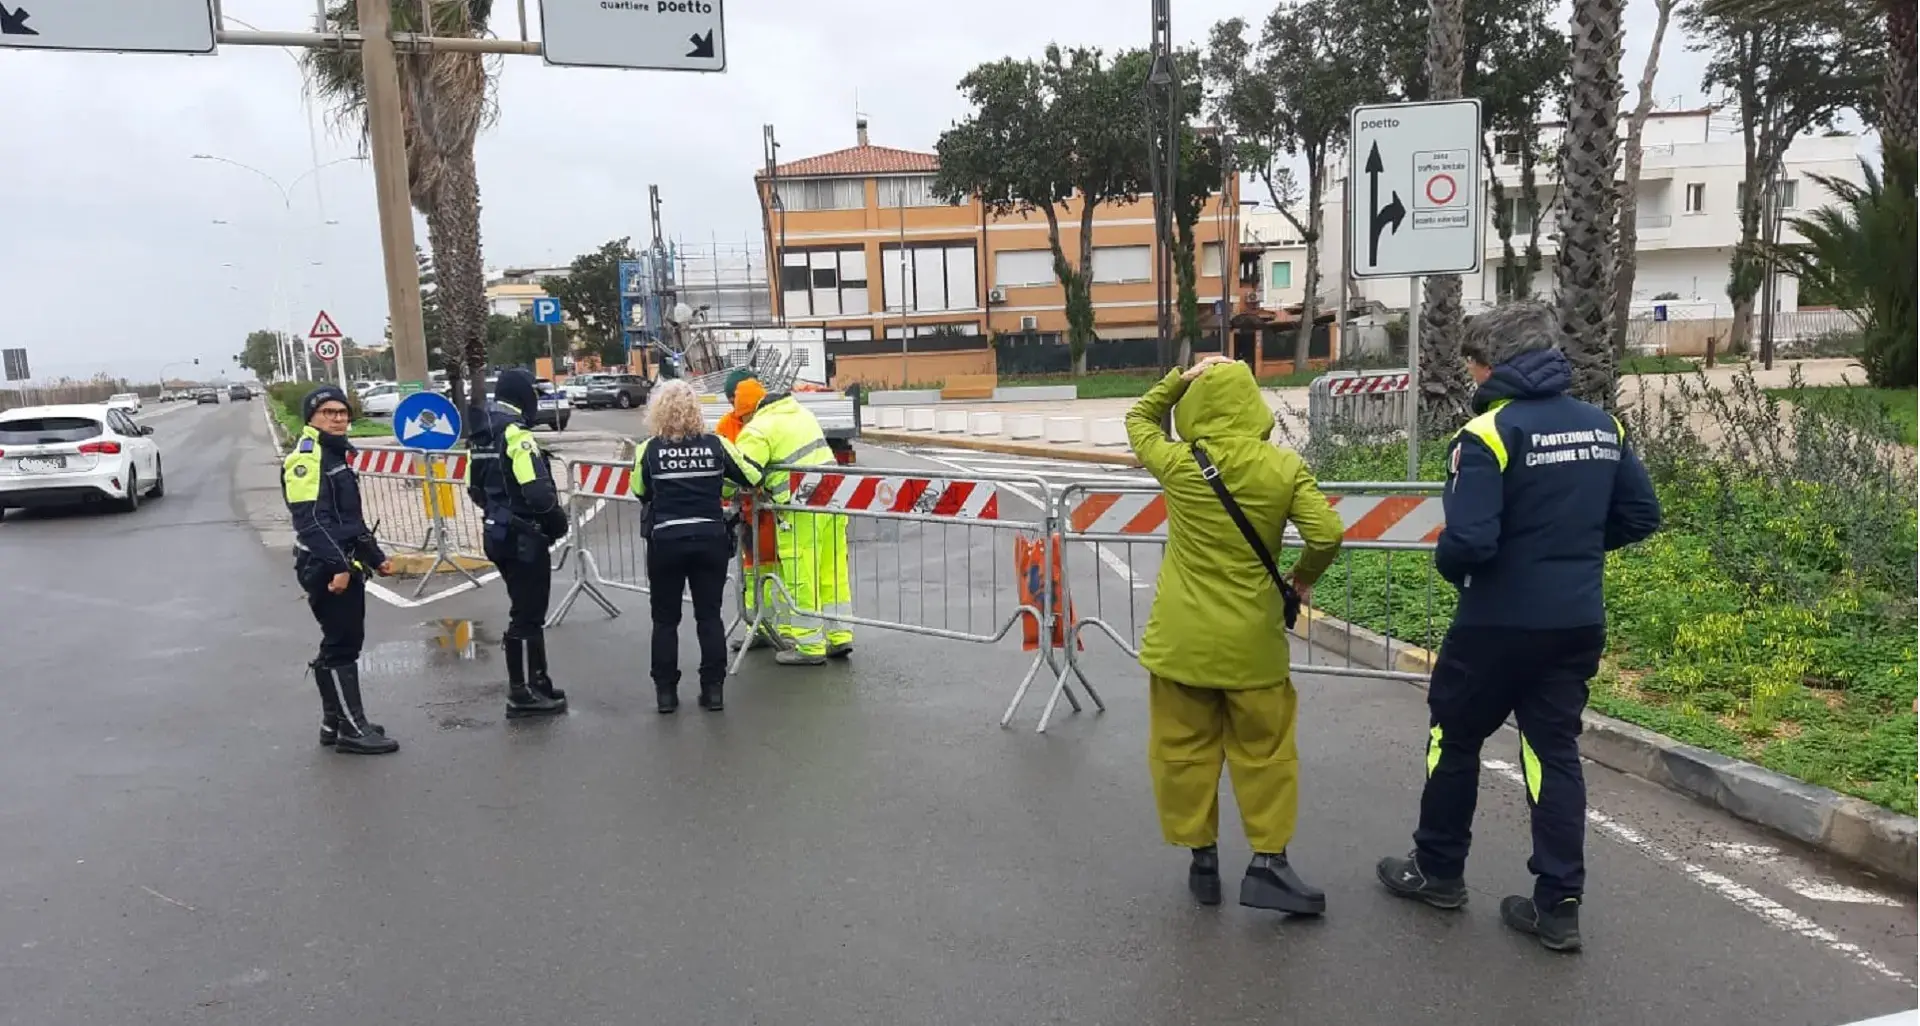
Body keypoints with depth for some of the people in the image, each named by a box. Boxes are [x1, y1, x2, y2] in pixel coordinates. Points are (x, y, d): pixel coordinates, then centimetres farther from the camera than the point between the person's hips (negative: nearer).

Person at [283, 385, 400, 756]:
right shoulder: (307, 456, -12)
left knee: (343, 643, 13)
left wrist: (374, 557, 23)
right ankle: (352, 729, -3)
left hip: (346, 565, 10)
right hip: (325, 568, -10)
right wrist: (337, 566, -28)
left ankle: (335, 722, 22)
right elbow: (312, 520, -22)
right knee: (341, 645, -7)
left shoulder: (336, 455, 19)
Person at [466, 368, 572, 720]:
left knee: (528, 611, 18)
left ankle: (536, 683, 27)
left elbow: (475, 489, 17)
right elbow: (537, 490, -24)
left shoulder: (482, 434, 10)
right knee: (527, 616, -1)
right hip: (524, 538, -9)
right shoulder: (515, 432, -18)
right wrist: (558, 519, -8)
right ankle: (522, 694, 6)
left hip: (498, 534, 9)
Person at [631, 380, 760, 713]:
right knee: (709, 616, 10)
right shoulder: (716, 445, -3)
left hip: (666, 542, -1)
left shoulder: (649, 450, -5)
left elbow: (641, 492, 8)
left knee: (665, 619, 11)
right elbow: (751, 478, 6)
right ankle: (713, 690, 12)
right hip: (710, 540, 1)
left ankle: (666, 692, 13)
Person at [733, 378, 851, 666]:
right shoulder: (800, 413, 15)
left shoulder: (758, 429, -9)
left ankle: (809, 646, 8)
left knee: (800, 578, 2)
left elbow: (743, 473, -16)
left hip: (802, 510, -8)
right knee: (832, 572, 15)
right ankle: (839, 637, 22)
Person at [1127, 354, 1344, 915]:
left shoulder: (1178, 464, -7)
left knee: (1184, 748, 13)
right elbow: (1327, 535, -13)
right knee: (1264, 750, 13)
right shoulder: (1285, 467, -8)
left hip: (1181, 638, 0)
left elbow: (1139, 420, 13)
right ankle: (1269, 862, 15)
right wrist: (1301, 580, 4)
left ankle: (1201, 857, 22)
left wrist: (1181, 379, 5)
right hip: (1251, 640, 0)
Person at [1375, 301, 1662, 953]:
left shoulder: (1488, 433, -18)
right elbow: (1642, 517, 11)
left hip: (1500, 622, -6)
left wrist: (1448, 566, -3)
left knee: (1454, 736, 13)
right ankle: (1559, 905, 12)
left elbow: (1469, 541, -24)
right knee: (1554, 749, 12)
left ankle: (1438, 871, 28)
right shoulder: (1602, 425, 5)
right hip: (1578, 622, 6)